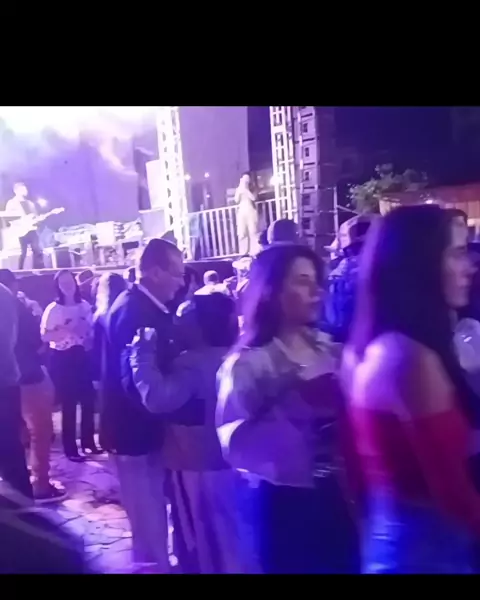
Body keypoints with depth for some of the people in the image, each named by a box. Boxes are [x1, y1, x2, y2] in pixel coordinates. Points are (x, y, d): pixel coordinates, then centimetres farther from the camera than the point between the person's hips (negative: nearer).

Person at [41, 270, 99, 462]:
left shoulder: (84, 305, 4)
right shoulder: (53, 309, -8)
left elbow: (92, 330, 13)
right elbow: (45, 336, -13)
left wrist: (90, 342, -4)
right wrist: (68, 330, -24)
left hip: (82, 356, 4)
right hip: (62, 359, -4)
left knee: (88, 400, 7)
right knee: (68, 404, 1)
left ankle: (88, 442, 23)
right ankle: (70, 448, 11)